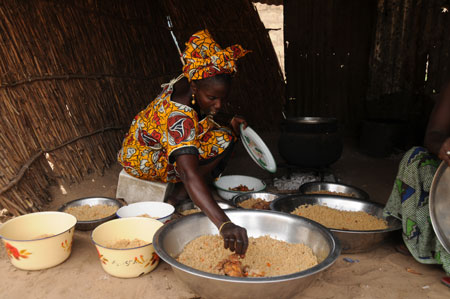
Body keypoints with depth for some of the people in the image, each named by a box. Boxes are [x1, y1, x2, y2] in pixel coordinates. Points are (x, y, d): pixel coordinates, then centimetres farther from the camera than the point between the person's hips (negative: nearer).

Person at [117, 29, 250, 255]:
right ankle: (176, 198, -13)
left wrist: (229, 126, -6)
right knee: (223, 141, -22)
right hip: (142, 160, -9)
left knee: (222, 133, 6)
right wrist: (224, 224, -60)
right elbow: (189, 175, -50)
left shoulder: (186, 82, -13)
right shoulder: (179, 117, -38)